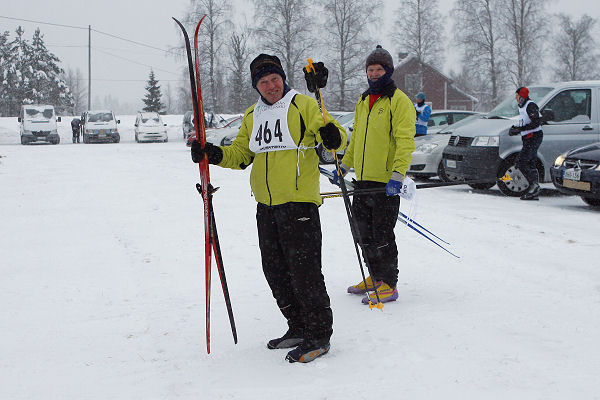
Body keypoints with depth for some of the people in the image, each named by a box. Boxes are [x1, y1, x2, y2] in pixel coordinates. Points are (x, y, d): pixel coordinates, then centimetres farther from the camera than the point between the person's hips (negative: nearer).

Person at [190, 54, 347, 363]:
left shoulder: (302, 105, -3)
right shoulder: (252, 116, 16)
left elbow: (335, 137, -10)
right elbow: (241, 154, 19)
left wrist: (332, 136, -32)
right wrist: (215, 155, 2)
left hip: (299, 201, -7)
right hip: (266, 206, 7)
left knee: (304, 270, -6)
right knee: (275, 270, 12)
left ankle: (319, 335, 7)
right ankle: (298, 327, 27)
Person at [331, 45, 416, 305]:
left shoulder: (399, 101, -8)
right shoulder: (363, 101, 17)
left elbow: (405, 140, -16)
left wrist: (397, 174, -26)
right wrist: (344, 165, 23)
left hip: (387, 182, -8)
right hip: (363, 179, 8)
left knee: (382, 234, -5)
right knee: (364, 230, 13)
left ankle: (389, 285, 6)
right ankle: (376, 277, 27)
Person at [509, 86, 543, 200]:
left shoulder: (530, 106, -13)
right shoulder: (523, 107, 19)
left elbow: (536, 123, -22)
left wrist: (520, 129, -24)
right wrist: (515, 129, 10)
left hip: (533, 138, -10)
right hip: (528, 139, 10)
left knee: (521, 162, -15)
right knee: (531, 164, 9)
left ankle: (534, 185, -13)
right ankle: (534, 193, 10)